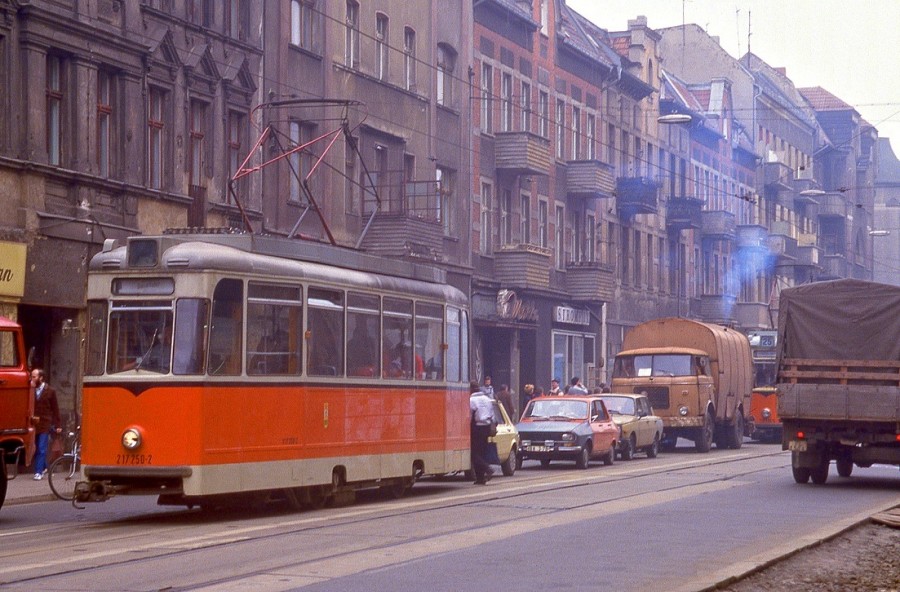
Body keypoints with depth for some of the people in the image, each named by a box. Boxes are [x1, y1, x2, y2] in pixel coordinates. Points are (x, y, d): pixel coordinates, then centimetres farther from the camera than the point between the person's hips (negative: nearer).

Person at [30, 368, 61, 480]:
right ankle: (43, 467, 30)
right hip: (34, 424, 3)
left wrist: (57, 425, 0)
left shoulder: (50, 391, 0)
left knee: (41, 449, -6)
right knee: (38, 448, 12)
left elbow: (55, 409, 2)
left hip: (45, 424, -3)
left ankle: (39, 472, -6)